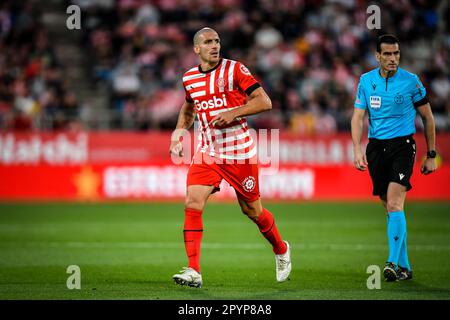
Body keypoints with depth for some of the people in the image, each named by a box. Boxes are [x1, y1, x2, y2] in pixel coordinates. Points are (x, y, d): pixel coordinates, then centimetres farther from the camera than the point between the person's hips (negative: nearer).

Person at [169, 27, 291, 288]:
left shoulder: (234, 69, -9)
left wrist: (233, 113, -23)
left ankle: (281, 250, 37)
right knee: (192, 204, -15)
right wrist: (179, 133, 11)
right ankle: (193, 271, -16)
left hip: (240, 152, -4)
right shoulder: (190, 78, 6)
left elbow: (264, 102, -13)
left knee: (252, 210, 8)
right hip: (207, 152, 4)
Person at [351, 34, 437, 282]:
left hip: (402, 145, -4)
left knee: (394, 204, -19)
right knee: (389, 208, 7)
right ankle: (404, 266, 16)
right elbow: (358, 117, 5)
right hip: (376, 147, 4)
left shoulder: (411, 81, -3)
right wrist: (357, 149, -11)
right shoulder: (366, 81, 5)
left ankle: (393, 264, -24)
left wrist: (431, 156, 6)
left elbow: (427, 117, 5)